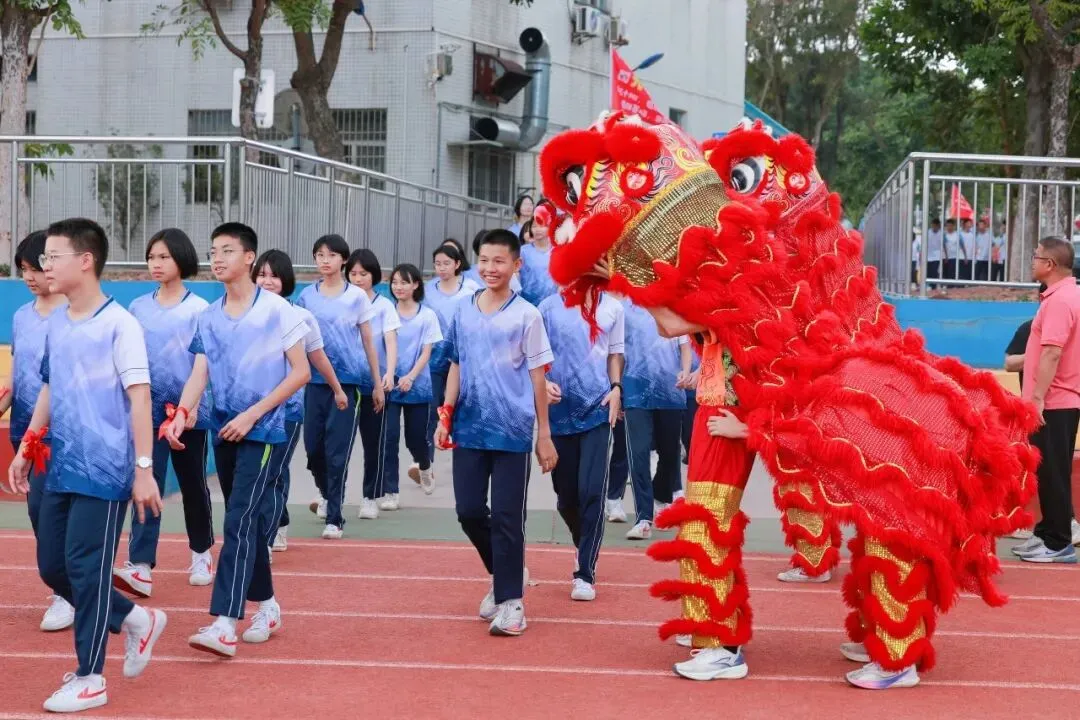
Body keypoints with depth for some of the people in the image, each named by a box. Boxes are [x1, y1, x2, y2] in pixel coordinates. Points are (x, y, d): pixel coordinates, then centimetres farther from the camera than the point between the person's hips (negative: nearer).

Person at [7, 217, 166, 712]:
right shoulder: (54, 324, 10)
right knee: (52, 566, 11)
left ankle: (89, 679, 10)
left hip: (104, 471, -8)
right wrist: (26, 449, 17)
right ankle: (136, 621, 29)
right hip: (61, 469, 8)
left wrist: (144, 469, -15)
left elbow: (139, 398, -13)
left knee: (87, 569, -3)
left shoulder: (119, 323, -11)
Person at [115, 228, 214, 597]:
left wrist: (190, 405, -19)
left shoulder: (199, 309, -4)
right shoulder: (138, 307, 7)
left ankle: (202, 554, 30)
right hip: (149, 408, 2)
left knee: (192, 484, 11)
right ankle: (140, 567, -15)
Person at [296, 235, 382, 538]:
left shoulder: (357, 296, 1)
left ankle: (334, 518, 0)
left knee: (338, 451, -6)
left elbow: (368, 341, 5)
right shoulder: (306, 296, 6)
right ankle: (327, 495, 36)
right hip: (315, 380, 3)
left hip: (349, 380, -3)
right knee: (313, 446, 7)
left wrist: (377, 384, 5)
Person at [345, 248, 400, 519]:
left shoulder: (384, 305, 2)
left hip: (374, 382, -1)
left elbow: (391, 340, -6)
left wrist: (389, 373, -21)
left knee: (374, 441, 5)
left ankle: (371, 497, 14)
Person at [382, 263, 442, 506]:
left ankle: (424, 467, 43)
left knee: (415, 436, 9)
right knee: (389, 437, -8)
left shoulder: (427, 316, -2)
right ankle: (390, 492, -1)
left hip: (417, 385, 0)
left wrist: (411, 377, -17)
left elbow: (426, 352, -3)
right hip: (390, 385, 0)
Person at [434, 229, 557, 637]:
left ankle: (510, 599, 6)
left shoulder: (526, 316, -3)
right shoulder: (463, 313, 8)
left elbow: (537, 376, -2)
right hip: (469, 428, 4)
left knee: (506, 516, -2)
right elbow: (456, 367, 15)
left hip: (512, 431, -4)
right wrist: (445, 415, 6)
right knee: (468, 511, 6)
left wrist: (544, 435, -2)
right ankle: (504, 574, 29)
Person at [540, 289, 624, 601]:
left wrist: (616, 388, -2)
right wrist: (544, 382, -13)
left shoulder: (612, 308, 5)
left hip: (598, 409, -1)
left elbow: (615, 354, 14)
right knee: (565, 494, 8)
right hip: (559, 410, 1)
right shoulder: (548, 307, 2)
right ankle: (585, 548, 36)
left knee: (592, 490, -10)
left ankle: (585, 573, -3)